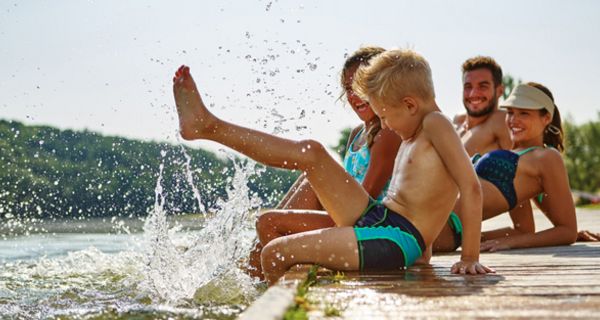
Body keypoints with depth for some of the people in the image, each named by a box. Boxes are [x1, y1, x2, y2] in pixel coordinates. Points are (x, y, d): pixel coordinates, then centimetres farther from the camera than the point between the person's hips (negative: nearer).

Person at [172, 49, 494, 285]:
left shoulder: (435, 124, -10)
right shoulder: (411, 138, 19)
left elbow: (471, 187, -20)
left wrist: (470, 258, -21)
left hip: (394, 241, -9)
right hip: (376, 218, 9)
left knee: (273, 253, -11)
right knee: (311, 152, 3)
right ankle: (207, 125, 7)